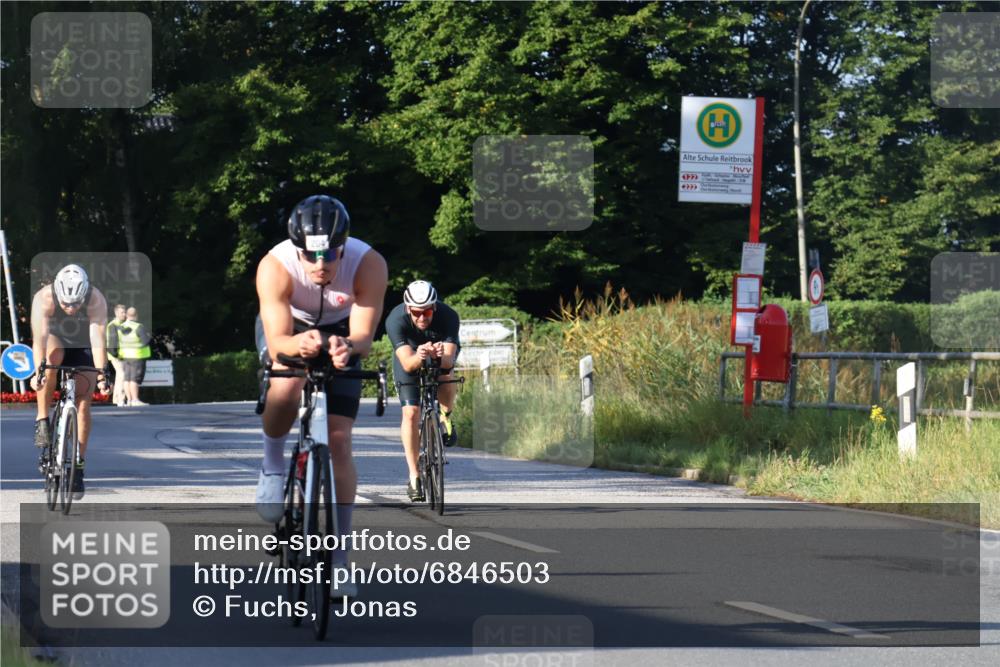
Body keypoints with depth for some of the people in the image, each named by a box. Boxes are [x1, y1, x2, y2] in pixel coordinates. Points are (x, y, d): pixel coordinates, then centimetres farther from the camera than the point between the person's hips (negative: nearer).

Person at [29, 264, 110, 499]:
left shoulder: (96, 301, -33)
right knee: (51, 357, -36)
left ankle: (78, 465, -2)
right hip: (56, 340, 0)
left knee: (83, 403, -11)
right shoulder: (43, 299, -33)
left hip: (83, 347, 0)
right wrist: (38, 371, -56)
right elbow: (40, 337, -43)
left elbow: (98, 339, -40)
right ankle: (42, 420, -22)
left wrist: (101, 376, -50)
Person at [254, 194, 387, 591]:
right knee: (286, 386, -36)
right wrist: (299, 343, -60)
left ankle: (338, 555, 2)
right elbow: (277, 342, -37)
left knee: (339, 443, -8)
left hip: (340, 333, 1)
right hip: (287, 328, -1)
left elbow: (364, 336, -32)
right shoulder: (275, 266, -35)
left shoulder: (369, 265, -33)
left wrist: (348, 346, -55)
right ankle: (272, 466, -6)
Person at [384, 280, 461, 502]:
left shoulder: (448, 316, -35)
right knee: (411, 413, -14)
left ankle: (446, 417, 2)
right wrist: (418, 357, -64)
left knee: (446, 376, -31)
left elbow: (449, 360, -40)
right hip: (410, 355, -1)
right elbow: (407, 364, -42)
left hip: (443, 352, 1)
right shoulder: (396, 320, -36)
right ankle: (414, 477, -8)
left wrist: (440, 356, -63)